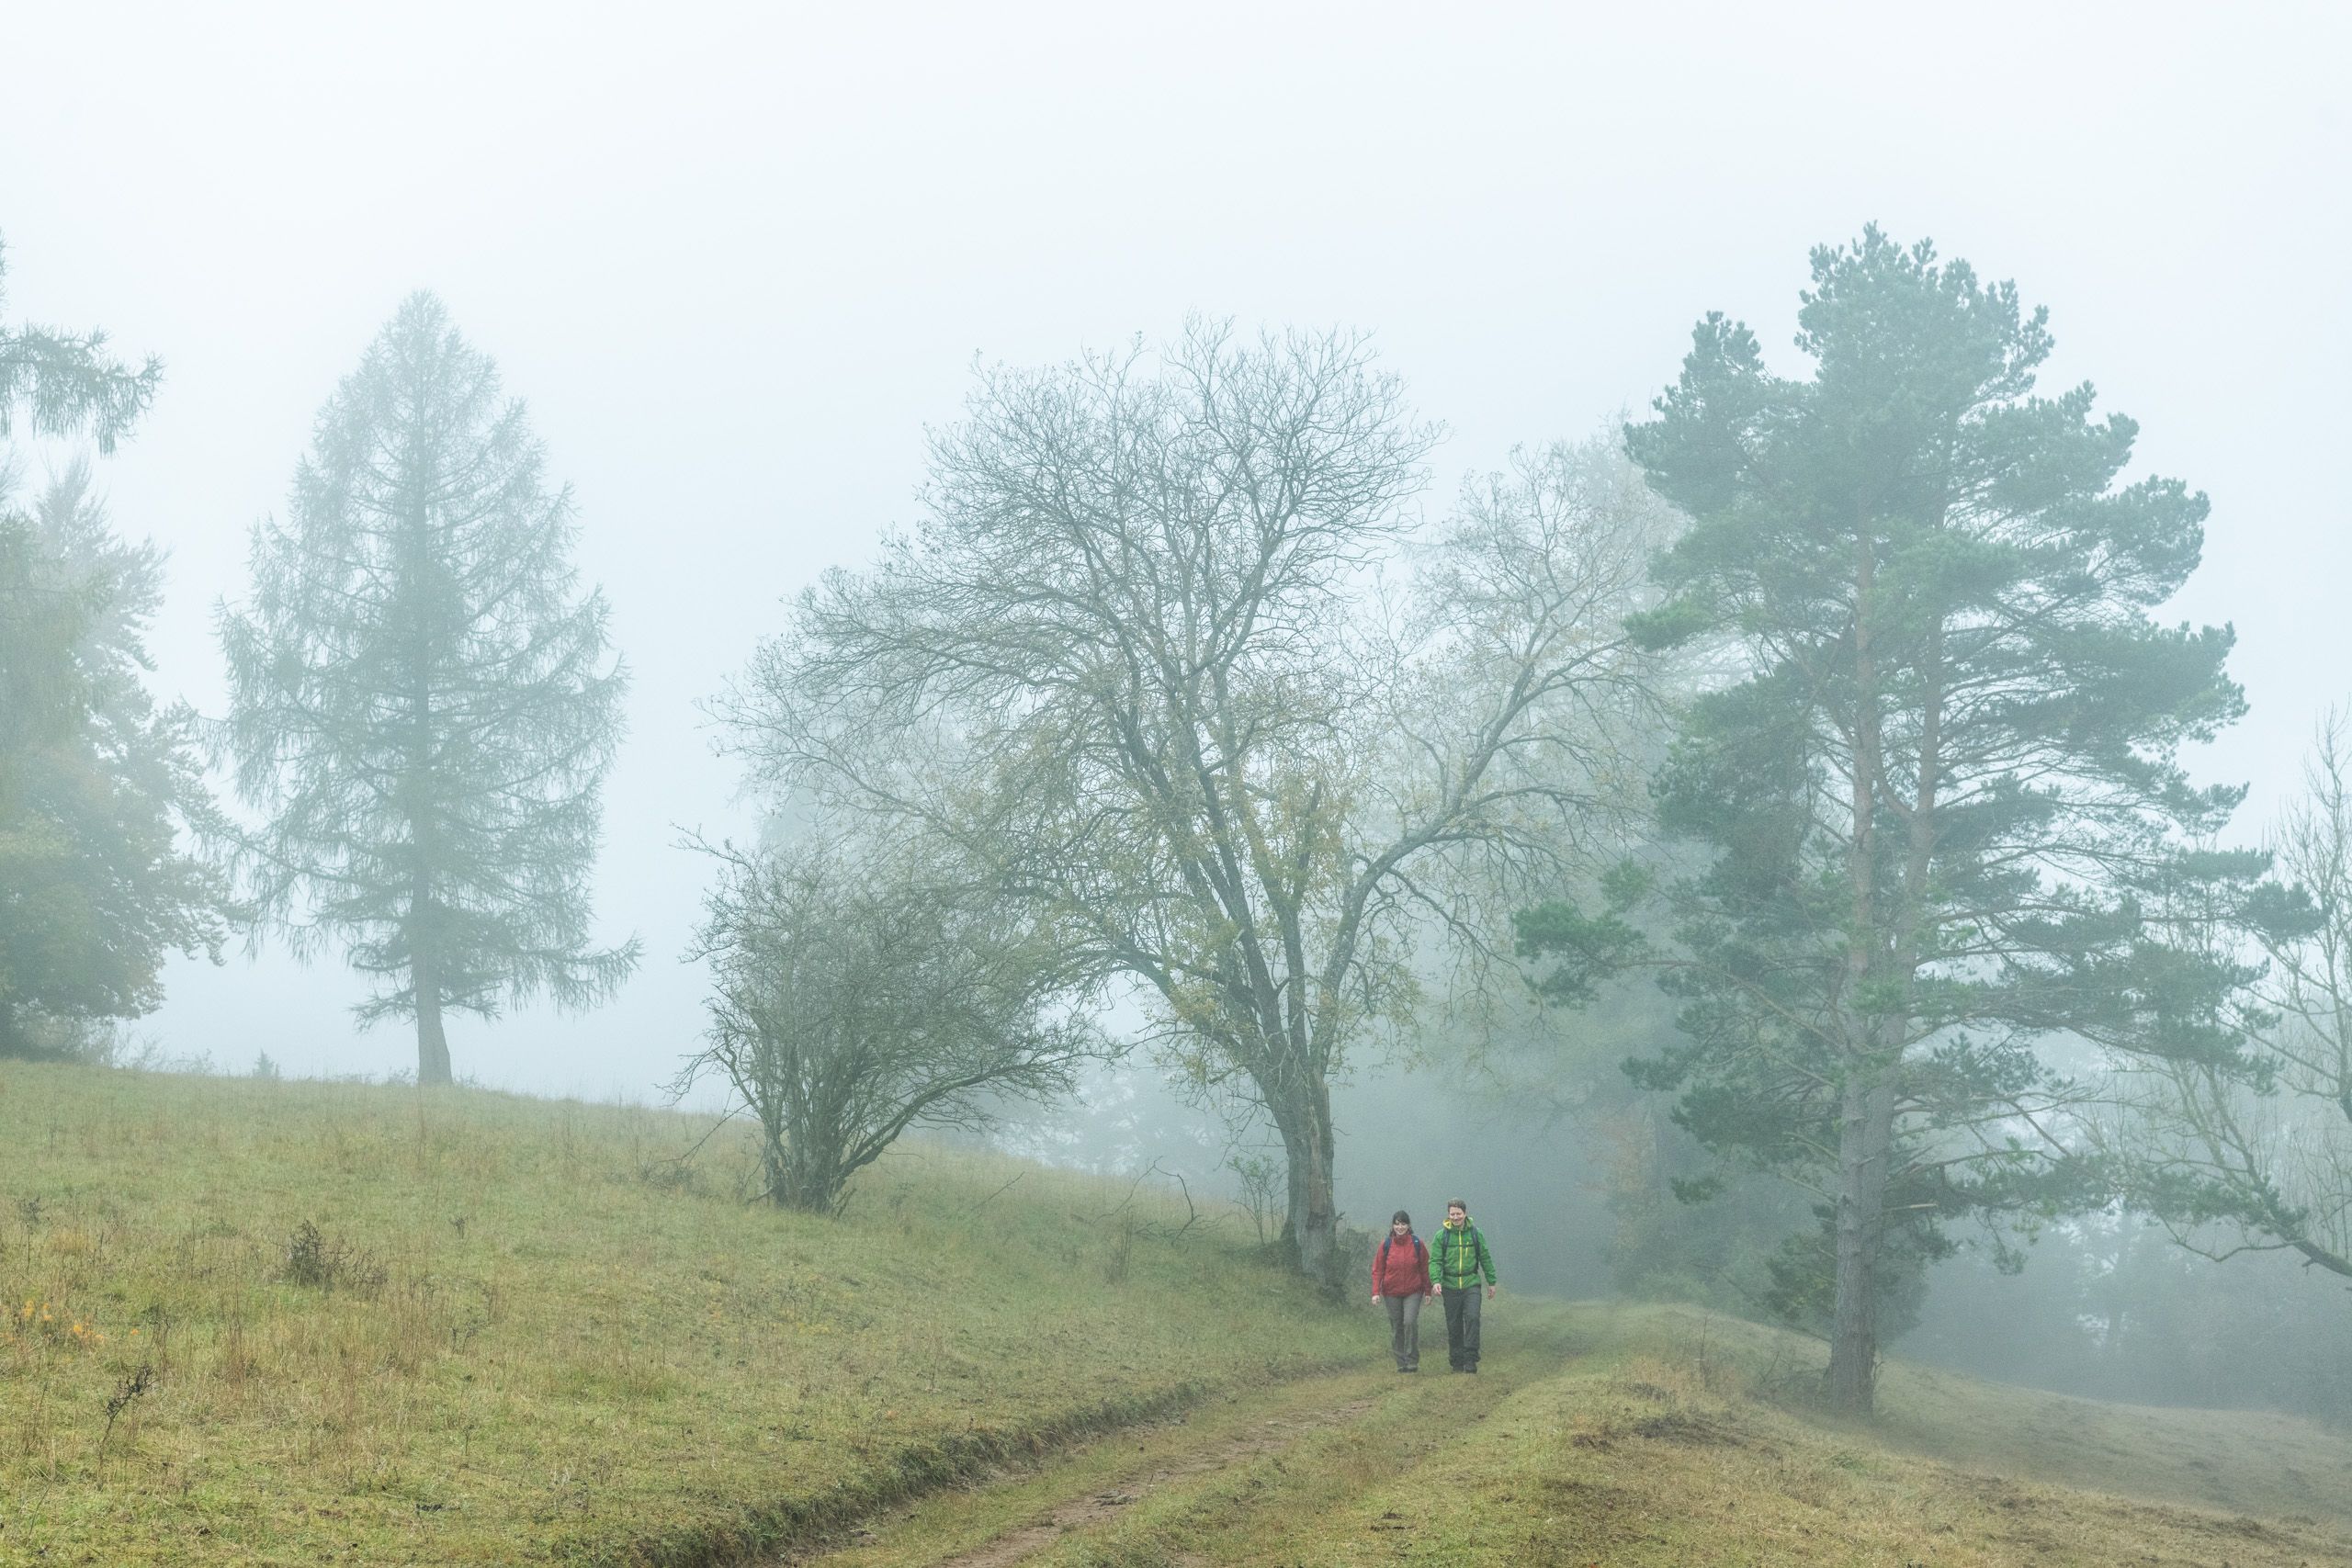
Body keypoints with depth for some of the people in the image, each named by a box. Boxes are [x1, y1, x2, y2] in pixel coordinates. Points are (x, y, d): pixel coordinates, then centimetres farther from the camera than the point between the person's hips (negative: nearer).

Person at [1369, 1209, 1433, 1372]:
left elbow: (1425, 1269, 5)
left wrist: (1428, 1291, 4)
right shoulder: (1386, 1244, -1)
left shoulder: (1417, 1244, -2)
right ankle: (1401, 1362, 14)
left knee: (1410, 1322, -16)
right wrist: (1376, 1292, -6)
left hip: (1413, 1292, -2)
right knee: (1396, 1327, 4)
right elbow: (1377, 1270, 1)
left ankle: (1412, 1360, -5)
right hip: (1392, 1293, 2)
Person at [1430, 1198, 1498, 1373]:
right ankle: (1457, 1361, 14)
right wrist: (1435, 1280, -19)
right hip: (1450, 1286, 1)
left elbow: (1485, 1259, 12)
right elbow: (1435, 1261, -3)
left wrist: (1491, 1282, 13)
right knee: (1453, 1326, 5)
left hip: (1471, 1284, -1)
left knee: (1472, 1318, -17)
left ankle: (1471, 1358, -12)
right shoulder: (1441, 1236, 1)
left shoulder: (1476, 1234, 4)